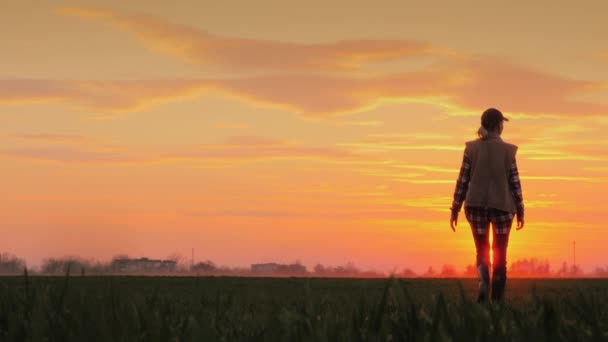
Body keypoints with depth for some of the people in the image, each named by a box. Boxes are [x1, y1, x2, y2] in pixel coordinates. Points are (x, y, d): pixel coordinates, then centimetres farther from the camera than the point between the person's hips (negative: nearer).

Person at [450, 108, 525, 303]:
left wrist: (455, 210, 4)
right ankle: (496, 301, 8)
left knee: (482, 253, 12)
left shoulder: (471, 148, -2)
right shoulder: (508, 150, -6)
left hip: (476, 205, 1)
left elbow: (462, 181, -2)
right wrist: (520, 212, 6)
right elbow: (515, 184, -3)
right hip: (502, 206, -1)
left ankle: (483, 282, -15)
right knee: (500, 256, 10)